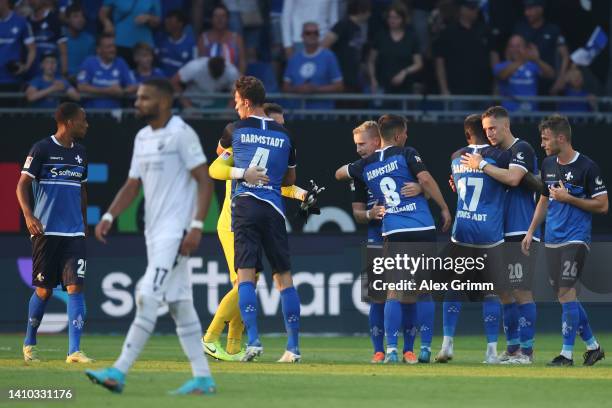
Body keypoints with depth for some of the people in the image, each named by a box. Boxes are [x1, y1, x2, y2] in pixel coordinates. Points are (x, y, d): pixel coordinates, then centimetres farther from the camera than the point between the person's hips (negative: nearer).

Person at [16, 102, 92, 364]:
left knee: (75, 287, -9)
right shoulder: (42, 149, -5)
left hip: (74, 234, 4)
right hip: (46, 232, -4)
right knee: (44, 290, 3)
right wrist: (28, 215, -22)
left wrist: (85, 224, 24)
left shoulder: (80, 153, 13)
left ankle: (74, 350, -13)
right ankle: (30, 343, 24)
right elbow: (22, 185, -8)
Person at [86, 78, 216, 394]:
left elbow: (205, 180, -13)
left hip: (176, 231, -9)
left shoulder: (181, 134, -11)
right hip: (154, 232, 9)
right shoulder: (143, 138, 15)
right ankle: (202, 378, 11)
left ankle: (119, 372, -18)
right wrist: (109, 216, 4)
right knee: (178, 303, 8)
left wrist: (197, 226, -21)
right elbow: (132, 185, 18)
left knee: (148, 299, -14)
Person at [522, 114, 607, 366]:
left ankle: (567, 353, -10)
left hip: (576, 238, -7)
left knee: (566, 292, -14)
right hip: (552, 239, 7)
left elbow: (602, 205, -9)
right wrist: (531, 232, 16)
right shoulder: (548, 165, 11)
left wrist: (568, 198, -14)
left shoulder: (587, 167, -10)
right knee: (564, 295, 8)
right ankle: (592, 346, 21)